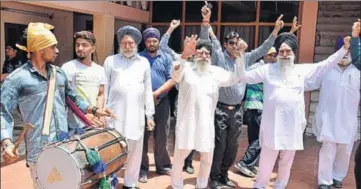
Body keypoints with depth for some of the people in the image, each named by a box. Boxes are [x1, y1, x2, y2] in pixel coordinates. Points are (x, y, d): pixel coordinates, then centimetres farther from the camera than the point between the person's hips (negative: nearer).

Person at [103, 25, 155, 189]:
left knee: (135, 150, 9)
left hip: (136, 114, 2)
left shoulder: (144, 62, 10)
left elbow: (148, 90, 11)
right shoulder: (110, 61, 6)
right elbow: (104, 89, 5)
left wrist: (150, 115, 8)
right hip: (114, 113, -2)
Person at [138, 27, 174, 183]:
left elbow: (171, 80, -1)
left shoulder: (166, 58, 7)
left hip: (162, 102, 2)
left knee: (162, 136, 10)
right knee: (142, 136, 4)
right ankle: (143, 169, 14)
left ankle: (163, 165, 25)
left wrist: (156, 93, -13)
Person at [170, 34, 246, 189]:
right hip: (187, 121, -3)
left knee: (207, 159, 13)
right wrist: (184, 55, -40)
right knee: (179, 156, 6)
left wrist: (239, 56, -9)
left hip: (206, 122, 4)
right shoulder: (186, 68, -2)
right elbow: (174, 74, -22)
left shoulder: (216, 72, 10)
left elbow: (235, 78, 4)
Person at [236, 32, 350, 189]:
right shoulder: (267, 69, 4)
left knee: (287, 161, 16)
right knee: (267, 159, 0)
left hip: (293, 125, 3)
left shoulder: (302, 70, 10)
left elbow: (325, 65, 15)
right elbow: (245, 77, 3)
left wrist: (344, 49, 11)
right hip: (273, 123, -3)